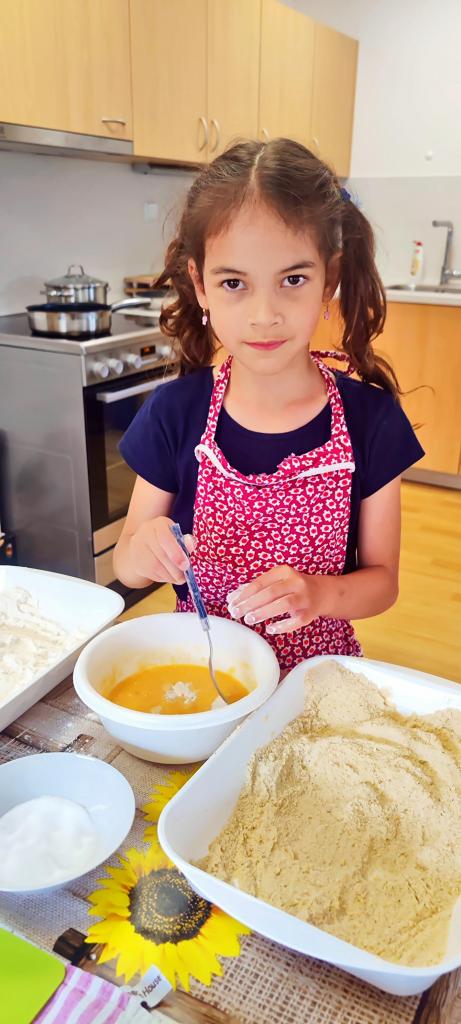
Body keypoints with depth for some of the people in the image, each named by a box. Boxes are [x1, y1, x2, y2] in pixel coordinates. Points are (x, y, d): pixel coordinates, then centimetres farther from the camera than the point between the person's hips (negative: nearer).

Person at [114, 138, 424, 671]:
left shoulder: (370, 418, -8)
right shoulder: (174, 412, -7)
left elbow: (382, 579, 0)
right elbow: (125, 564, 3)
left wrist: (317, 593, -19)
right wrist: (142, 551, -19)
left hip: (319, 668, -1)